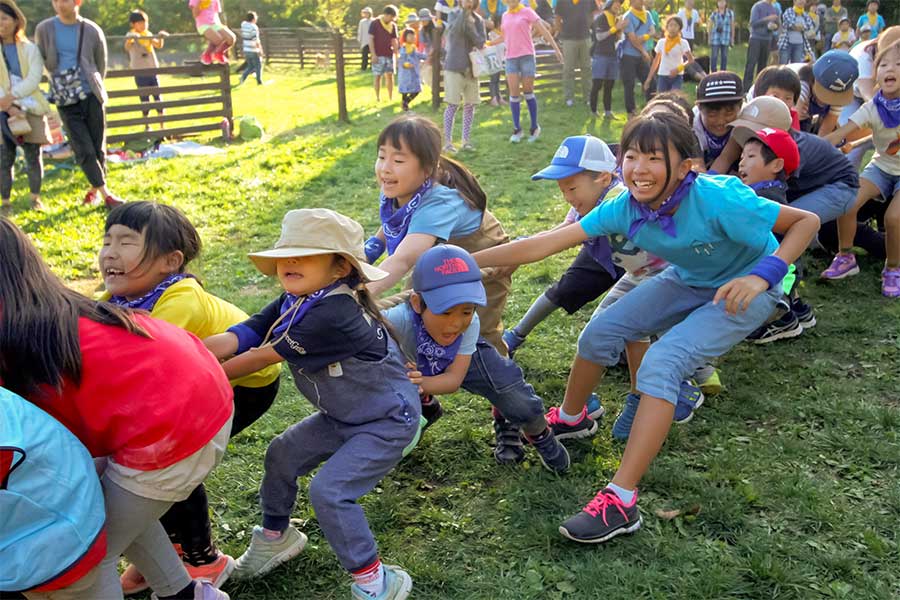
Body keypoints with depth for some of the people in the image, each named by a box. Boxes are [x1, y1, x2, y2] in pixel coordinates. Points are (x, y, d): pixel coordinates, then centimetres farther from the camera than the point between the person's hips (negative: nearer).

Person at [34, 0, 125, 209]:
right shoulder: (44, 29, 1)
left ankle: (95, 188, 21)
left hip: (91, 97, 0)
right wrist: (59, 81, 18)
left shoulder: (92, 31, -1)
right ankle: (106, 194, -3)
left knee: (98, 148, 4)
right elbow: (40, 61, 16)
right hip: (65, 102, 0)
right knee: (84, 150, -6)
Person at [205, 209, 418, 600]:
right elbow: (233, 339, -16)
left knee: (328, 490, -17)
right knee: (282, 454, 13)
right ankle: (276, 536, 37)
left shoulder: (332, 315, -33)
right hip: (343, 416, 9)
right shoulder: (293, 305, -6)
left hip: (387, 421, -9)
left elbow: (262, 357, -26)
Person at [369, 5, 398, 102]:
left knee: (390, 75, 4)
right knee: (378, 76, -1)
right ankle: (378, 98, 5)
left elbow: (394, 40, 13)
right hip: (378, 55, -4)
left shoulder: (393, 25, 8)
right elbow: (371, 39, -7)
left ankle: (391, 97, 10)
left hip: (389, 55, 4)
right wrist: (373, 54, -14)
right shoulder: (375, 23, -6)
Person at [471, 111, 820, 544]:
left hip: (745, 289, -5)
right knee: (601, 332, -4)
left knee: (661, 363, -25)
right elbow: (544, 244, -26)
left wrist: (762, 275, -39)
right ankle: (570, 418, 26)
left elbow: (807, 221, -23)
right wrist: (467, 261, -31)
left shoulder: (717, 201, -34)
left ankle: (621, 501, -23)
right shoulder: (624, 208, -21)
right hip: (688, 281, 6)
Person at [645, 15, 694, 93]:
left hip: (677, 76, -3)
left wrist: (678, 69, -20)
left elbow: (691, 60, -5)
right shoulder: (661, 42, 3)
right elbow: (656, 61, 10)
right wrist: (649, 78, 7)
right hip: (662, 76, 3)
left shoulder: (683, 43, -5)